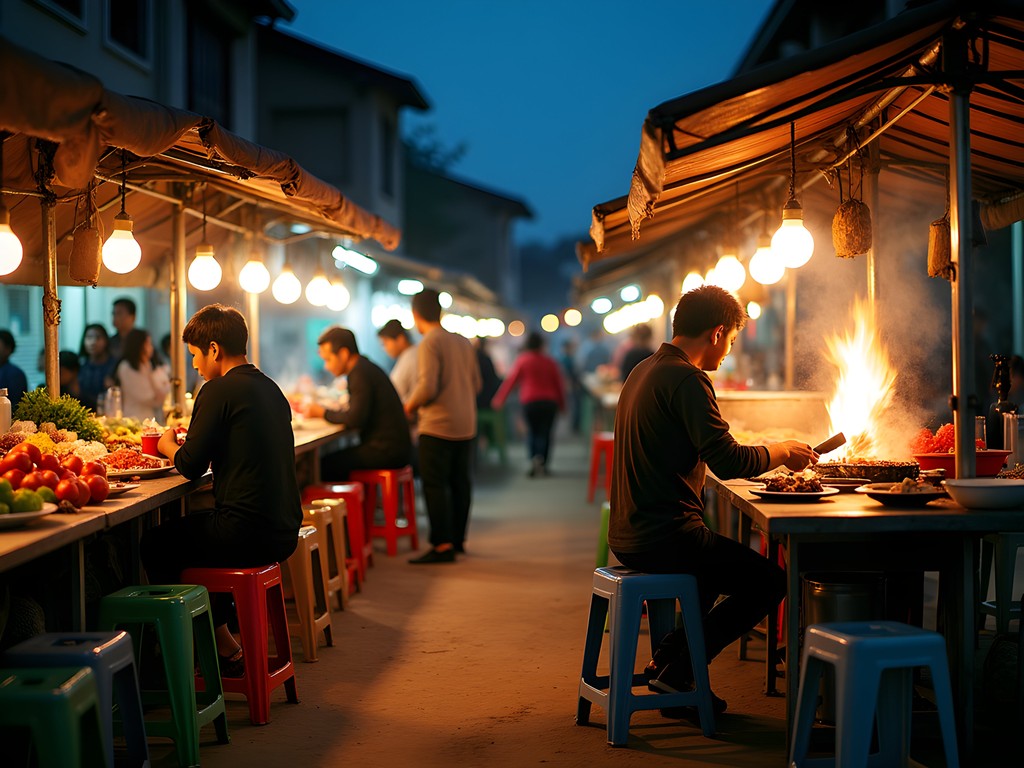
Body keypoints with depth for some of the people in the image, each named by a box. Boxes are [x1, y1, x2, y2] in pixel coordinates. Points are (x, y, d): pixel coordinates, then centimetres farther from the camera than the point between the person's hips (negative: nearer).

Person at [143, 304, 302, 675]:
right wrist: (190, 442, 22)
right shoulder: (270, 389, 14)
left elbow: (191, 466, -10)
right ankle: (222, 640, 29)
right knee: (190, 530, 31)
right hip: (283, 532, 9)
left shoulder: (219, 391, -11)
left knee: (155, 544, 11)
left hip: (247, 534, -9)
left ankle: (223, 648, 16)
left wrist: (168, 446, 11)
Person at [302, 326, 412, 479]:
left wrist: (323, 413, -7)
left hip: (386, 452, -10)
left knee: (326, 465, -12)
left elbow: (355, 419, -21)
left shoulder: (360, 374, -15)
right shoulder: (366, 367, 16)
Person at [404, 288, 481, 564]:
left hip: (438, 427, -8)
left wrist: (409, 406, -5)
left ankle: (442, 545, -6)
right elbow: (476, 384, 15)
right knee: (460, 483, 13)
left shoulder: (429, 343, -13)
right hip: (466, 425, 8)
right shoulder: (463, 343, 10)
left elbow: (428, 386, -21)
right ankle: (458, 539, 20)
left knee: (435, 486, -4)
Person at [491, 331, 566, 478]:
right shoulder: (550, 362, 7)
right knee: (545, 432, 6)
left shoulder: (522, 360, 0)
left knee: (532, 431, 11)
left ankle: (534, 458, -11)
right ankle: (542, 463, -3)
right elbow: (559, 384, 9)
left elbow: (510, 380, -1)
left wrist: (499, 399, 3)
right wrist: (562, 404, 19)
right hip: (549, 402, 1)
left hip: (530, 402, -1)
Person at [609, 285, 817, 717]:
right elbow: (727, 462, -23)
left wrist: (770, 453, 25)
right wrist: (782, 452, -4)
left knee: (723, 564, 33)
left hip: (628, 535, 10)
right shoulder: (686, 379, -16)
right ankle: (675, 670, -2)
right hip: (666, 537, -10)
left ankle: (669, 664, 22)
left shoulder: (643, 371, 15)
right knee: (769, 581, -3)